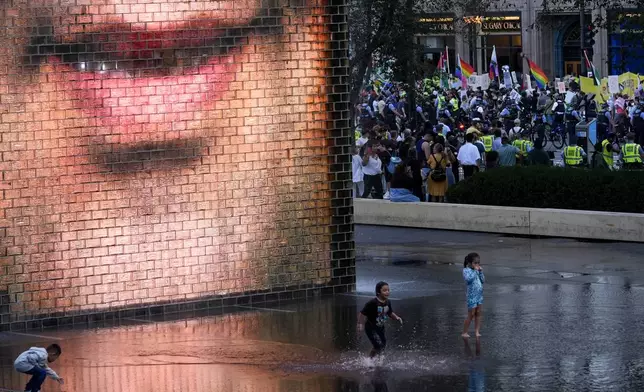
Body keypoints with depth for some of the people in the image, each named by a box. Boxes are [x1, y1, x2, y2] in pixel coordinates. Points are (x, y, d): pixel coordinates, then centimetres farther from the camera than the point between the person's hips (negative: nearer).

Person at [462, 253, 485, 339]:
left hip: (479, 295, 7)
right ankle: (464, 332, 7)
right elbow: (469, 279, -29)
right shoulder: (466, 270, -10)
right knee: (471, 315, -2)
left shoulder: (478, 270, 9)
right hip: (472, 296, -7)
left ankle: (477, 331, 13)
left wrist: (480, 272, -5)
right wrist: (475, 271, -21)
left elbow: (483, 280, 6)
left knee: (478, 314, 7)